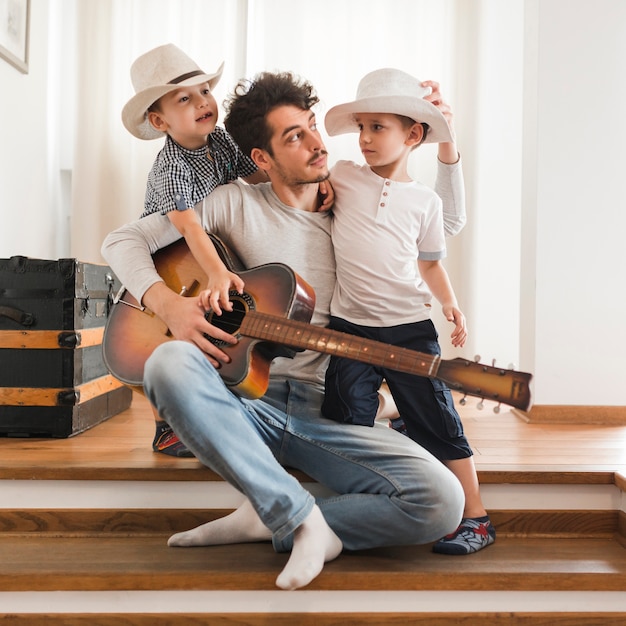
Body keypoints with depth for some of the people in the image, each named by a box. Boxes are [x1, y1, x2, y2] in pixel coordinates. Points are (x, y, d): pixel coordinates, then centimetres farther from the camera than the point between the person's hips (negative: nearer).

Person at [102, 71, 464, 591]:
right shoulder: (238, 204, 6)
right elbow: (124, 240, 4)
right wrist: (168, 304, -15)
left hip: (328, 414, 2)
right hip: (244, 404, -1)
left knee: (442, 504, -20)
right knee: (169, 363, -35)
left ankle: (270, 520, -9)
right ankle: (303, 516, -24)